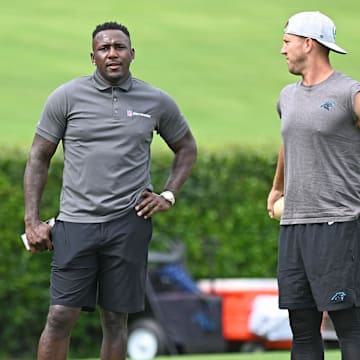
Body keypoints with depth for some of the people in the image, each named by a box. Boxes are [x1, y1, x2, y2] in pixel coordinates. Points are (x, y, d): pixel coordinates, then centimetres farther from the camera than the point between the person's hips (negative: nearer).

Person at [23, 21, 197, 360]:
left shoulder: (158, 102, 6)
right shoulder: (67, 97, 1)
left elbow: (186, 148, 22)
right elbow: (38, 158, 5)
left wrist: (168, 195, 8)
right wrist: (32, 221, -1)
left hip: (129, 223, 1)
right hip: (76, 222, -1)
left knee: (115, 319, 4)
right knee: (61, 316, -8)